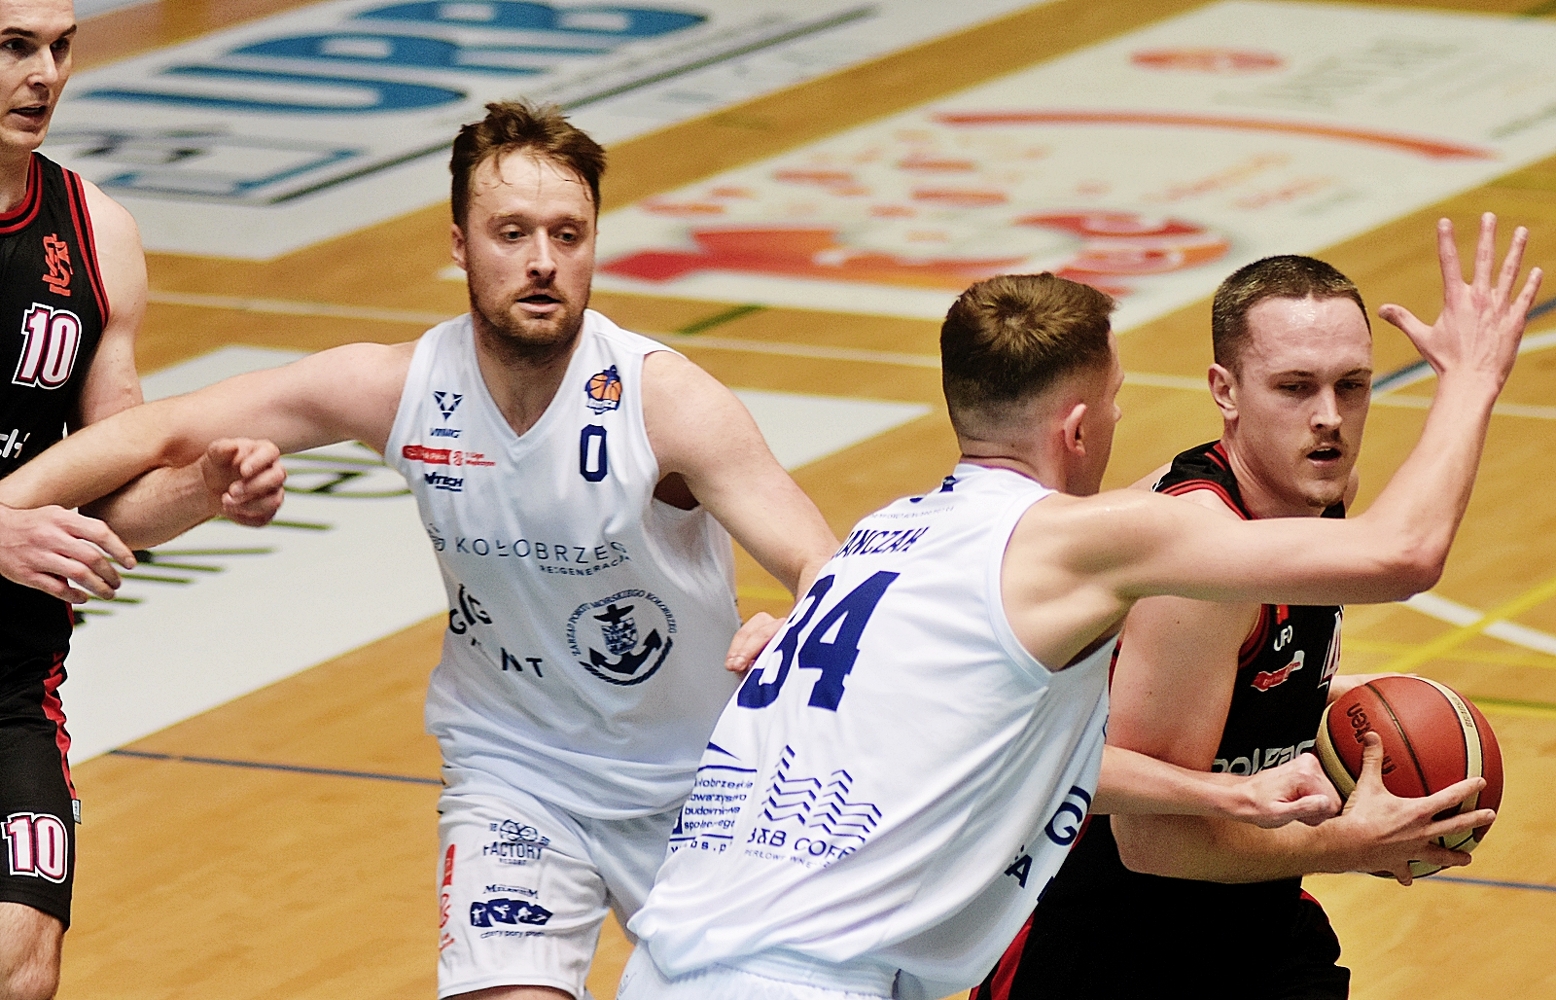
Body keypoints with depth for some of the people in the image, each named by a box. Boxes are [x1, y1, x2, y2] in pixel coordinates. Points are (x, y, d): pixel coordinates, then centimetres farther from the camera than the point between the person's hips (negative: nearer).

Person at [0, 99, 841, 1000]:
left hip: (693, 785, 0)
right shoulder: (400, 387, -14)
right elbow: (162, 434, -5)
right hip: (515, 779, 0)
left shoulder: (666, 401, -22)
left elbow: (824, 568, -30)